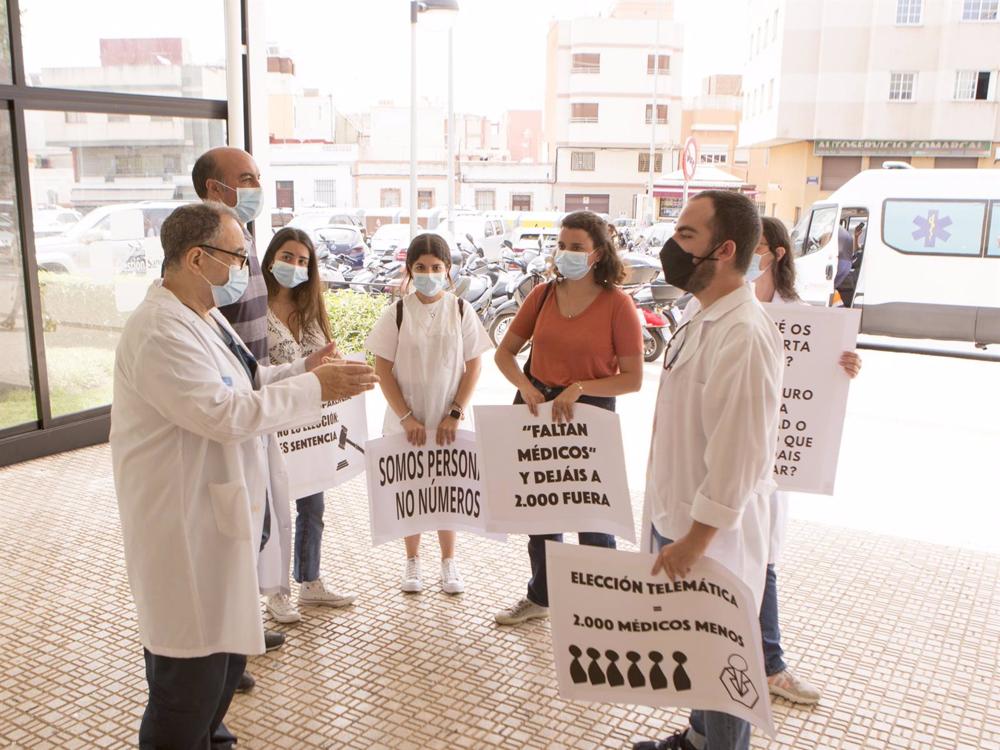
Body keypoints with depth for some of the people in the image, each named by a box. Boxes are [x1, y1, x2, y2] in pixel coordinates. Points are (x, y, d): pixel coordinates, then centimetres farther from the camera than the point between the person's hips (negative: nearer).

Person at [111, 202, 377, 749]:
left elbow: (238, 385, 20)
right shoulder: (161, 330, -24)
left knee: (229, 643, 24)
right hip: (186, 526, -11)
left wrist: (302, 370, 5)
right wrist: (315, 388, -24)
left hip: (226, 510, 11)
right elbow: (222, 412, -29)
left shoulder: (203, 316, 11)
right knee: (193, 667, 2)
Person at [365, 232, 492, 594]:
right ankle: (412, 560, 27)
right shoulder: (397, 312, -5)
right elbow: (383, 369, -4)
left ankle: (448, 561, 25)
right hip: (406, 422, 0)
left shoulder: (461, 311, -3)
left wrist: (455, 415, -8)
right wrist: (407, 418, -10)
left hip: (448, 422, 0)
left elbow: (473, 367, -1)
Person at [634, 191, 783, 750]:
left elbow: (739, 454, -27)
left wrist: (696, 539, -21)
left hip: (715, 533, -10)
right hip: (680, 517, 10)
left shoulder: (744, 334, -26)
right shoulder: (707, 319, 7)